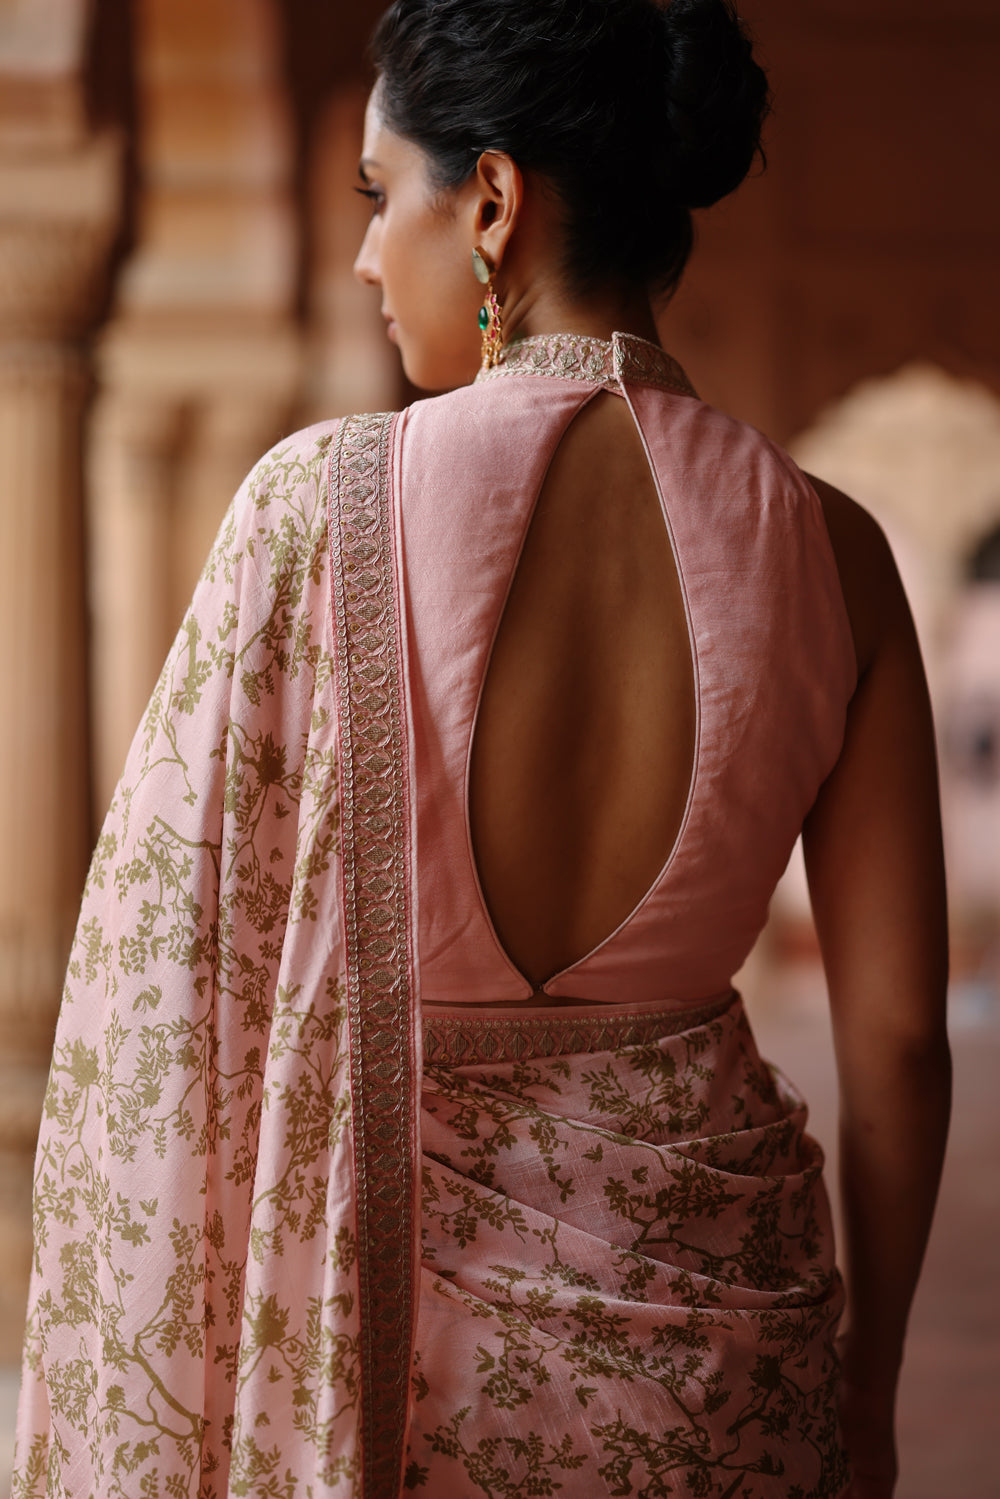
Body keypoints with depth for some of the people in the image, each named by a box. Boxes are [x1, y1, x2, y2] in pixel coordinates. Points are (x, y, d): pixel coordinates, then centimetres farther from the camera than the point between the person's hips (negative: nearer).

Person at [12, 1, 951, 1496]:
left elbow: (177, 969, -11)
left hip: (396, 1292, -2)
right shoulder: (825, 546, -8)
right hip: (717, 1359, 2)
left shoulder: (321, 507, -16)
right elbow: (897, 1034, -3)